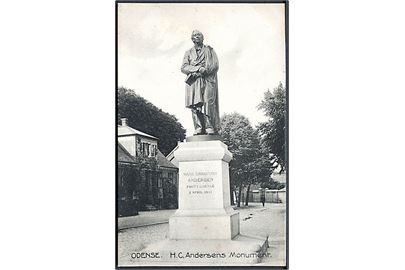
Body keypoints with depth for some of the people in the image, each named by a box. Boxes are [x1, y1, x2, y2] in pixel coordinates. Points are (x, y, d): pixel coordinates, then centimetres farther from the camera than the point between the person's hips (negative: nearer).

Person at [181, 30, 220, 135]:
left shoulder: (209, 50, 19)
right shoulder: (188, 53, 23)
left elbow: (215, 65, 6)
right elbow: (183, 68, 8)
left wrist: (204, 71, -11)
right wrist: (198, 69, -8)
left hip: (208, 80, -2)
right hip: (193, 82, 2)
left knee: (208, 103, -16)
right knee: (195, 105, -11)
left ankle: (210, 128, -19)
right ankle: (198, 129, -15)